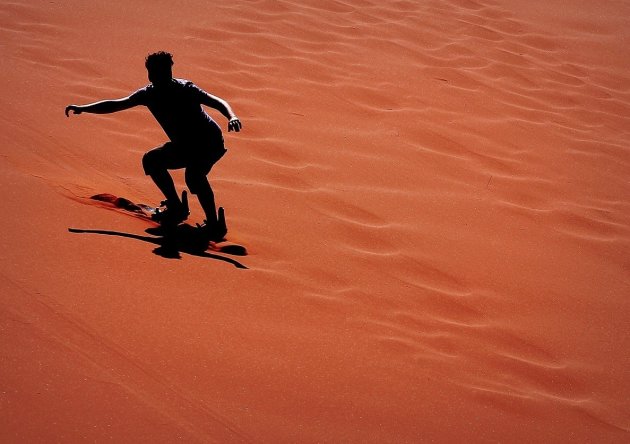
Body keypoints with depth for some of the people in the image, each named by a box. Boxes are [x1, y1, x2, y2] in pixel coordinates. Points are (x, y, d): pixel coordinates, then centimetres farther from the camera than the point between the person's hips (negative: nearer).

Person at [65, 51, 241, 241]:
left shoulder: (184, 88, -20)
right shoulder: (148, 93, -5)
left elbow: (217, 102, -25)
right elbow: (116, 105, 1)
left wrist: (231, 117, -46)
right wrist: (82, 108, -6)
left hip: (210, 141, -8)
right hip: (183, 145, 8)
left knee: (194, 175, -32)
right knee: (151, 161, 10)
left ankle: (214, 224, -24)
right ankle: (176, 207, 21)